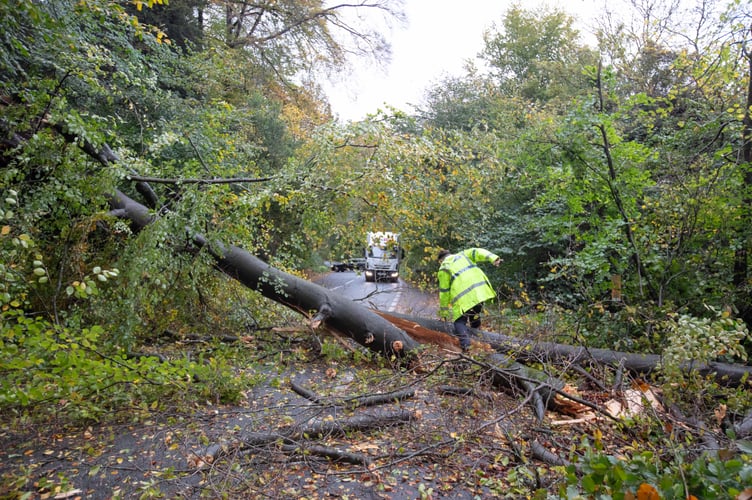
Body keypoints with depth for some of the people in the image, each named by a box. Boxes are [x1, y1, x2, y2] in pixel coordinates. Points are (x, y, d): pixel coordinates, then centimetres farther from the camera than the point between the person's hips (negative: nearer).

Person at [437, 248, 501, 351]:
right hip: (480, 290, 4)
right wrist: (493, 258, -11)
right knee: (474, 314, 28)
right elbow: (477, 252, 5)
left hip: (463, 296, -4)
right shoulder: (463, 254, 26)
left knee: (459, 320, 9)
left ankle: (465, 343, -12)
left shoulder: (443, 268, 14)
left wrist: (443, 312, 20)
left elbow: (444, 291, 12)